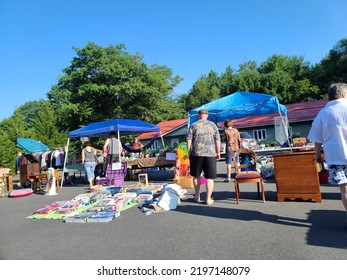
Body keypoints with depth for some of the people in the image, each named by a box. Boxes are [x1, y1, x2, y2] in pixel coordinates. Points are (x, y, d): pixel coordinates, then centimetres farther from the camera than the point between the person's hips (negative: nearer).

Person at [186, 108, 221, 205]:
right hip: (210, 154, 0)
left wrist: (189, 152, 8)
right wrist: (218, 152, 12)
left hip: (196, 153, 0)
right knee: (209, 177, 5)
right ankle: (208, 199, 8)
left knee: (196, 175, 15)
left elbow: (188, 140, 0)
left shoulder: (193, 125, 4)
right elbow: (217, 140, 4)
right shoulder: (213, 125, 8)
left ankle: (197, 196, 24)